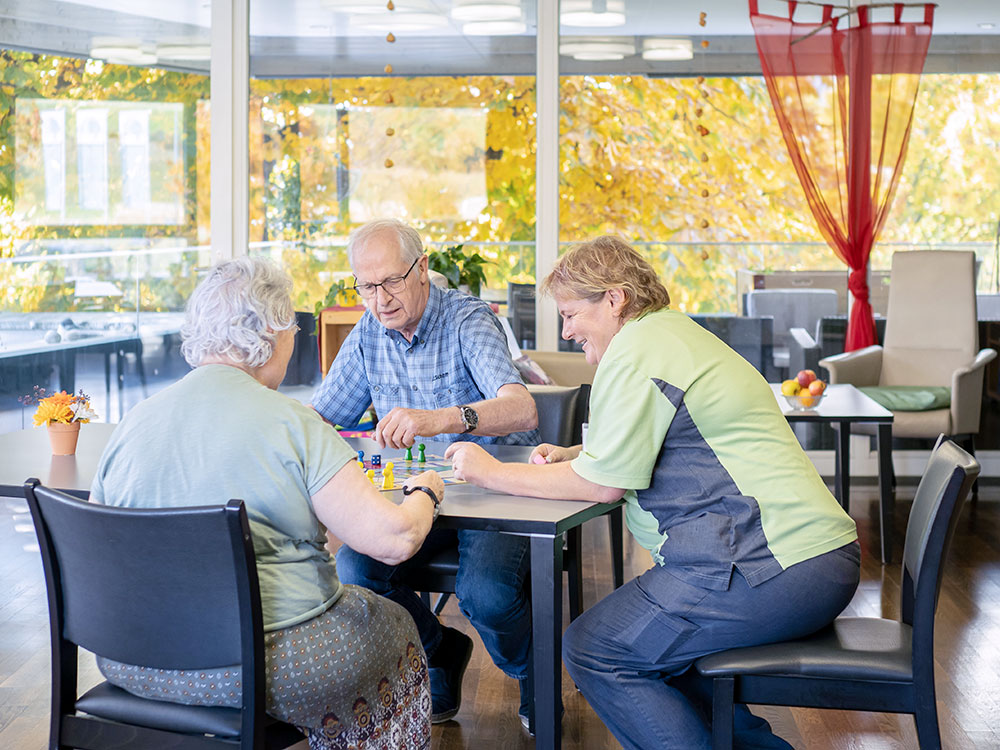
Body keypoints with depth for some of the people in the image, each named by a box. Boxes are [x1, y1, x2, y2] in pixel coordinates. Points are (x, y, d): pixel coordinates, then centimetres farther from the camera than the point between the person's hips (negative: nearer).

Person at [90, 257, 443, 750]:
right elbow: (393, 539, -18)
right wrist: (426, 492, 4)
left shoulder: (133, 422, 1)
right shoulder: (291, 425, -15)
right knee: (393, 626, 20)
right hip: (262, 666, -6)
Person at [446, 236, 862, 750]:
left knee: (591, 649, -4)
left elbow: (604, 484, -10)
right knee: (654, 637, 22)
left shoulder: (635, 353, -10)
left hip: (770, 569, -11)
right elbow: (636, 447, 33)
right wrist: (568, 456, 19)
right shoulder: (676, 332, 23)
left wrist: (492, 473, -2)